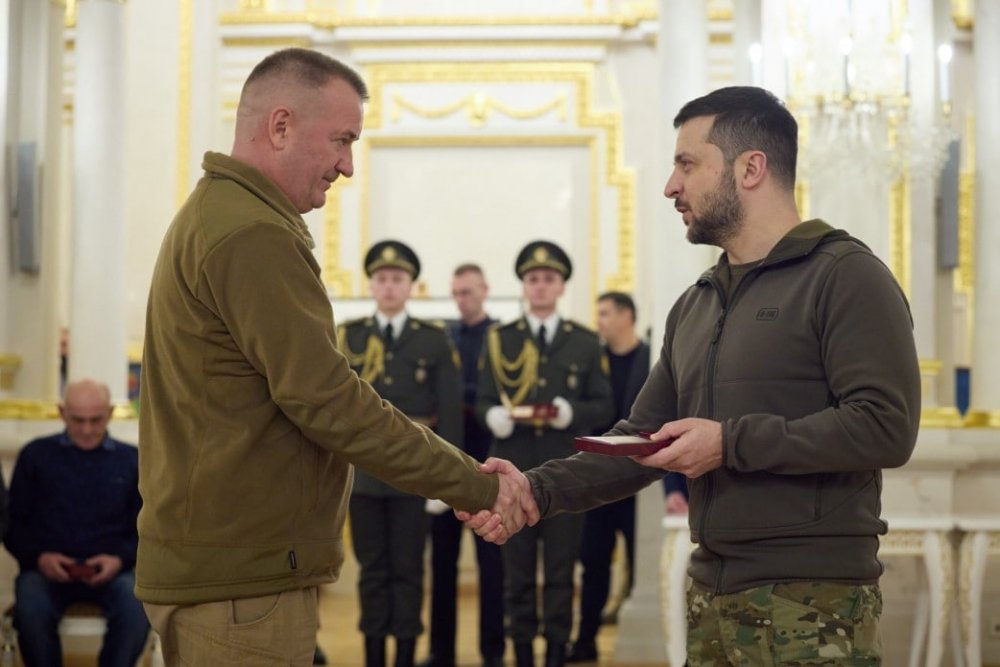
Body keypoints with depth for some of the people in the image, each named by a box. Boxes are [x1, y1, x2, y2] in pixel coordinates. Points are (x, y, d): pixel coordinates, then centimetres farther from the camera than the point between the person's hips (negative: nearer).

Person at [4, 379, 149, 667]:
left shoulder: (131, 460, 13)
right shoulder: (36, 455, 12)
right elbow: (14, 521, 11)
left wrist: (120, 559, -8)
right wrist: (38, 556, -7)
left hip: (109, 570, 0)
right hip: (46, 568, 0)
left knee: (138, 608, -32)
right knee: (31, 611, -34)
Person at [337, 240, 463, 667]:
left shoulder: (435, 340, 2)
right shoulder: (346, 338, 6)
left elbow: (450, 411, -1)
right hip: (363, 468, 1)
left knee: (408, 569, 3)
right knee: (372, 568, 7)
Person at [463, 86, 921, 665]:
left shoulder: (845, 275, -8)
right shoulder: (694, 307, 16)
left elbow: (885, 427, -18)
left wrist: (732, 442, -17)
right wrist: (538, 490, 0)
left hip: (814, 601, -7)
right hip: (713, 596, 7)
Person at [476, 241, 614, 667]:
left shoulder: (586, 342, 8)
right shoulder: (499, 340, 10)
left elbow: (603, 407, 4)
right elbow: (483, 401, 6)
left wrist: (571, 413, -15)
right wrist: (494, 416, -17)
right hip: (514, 469, 0)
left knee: (562, 568, 2)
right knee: (517, 568, 3)